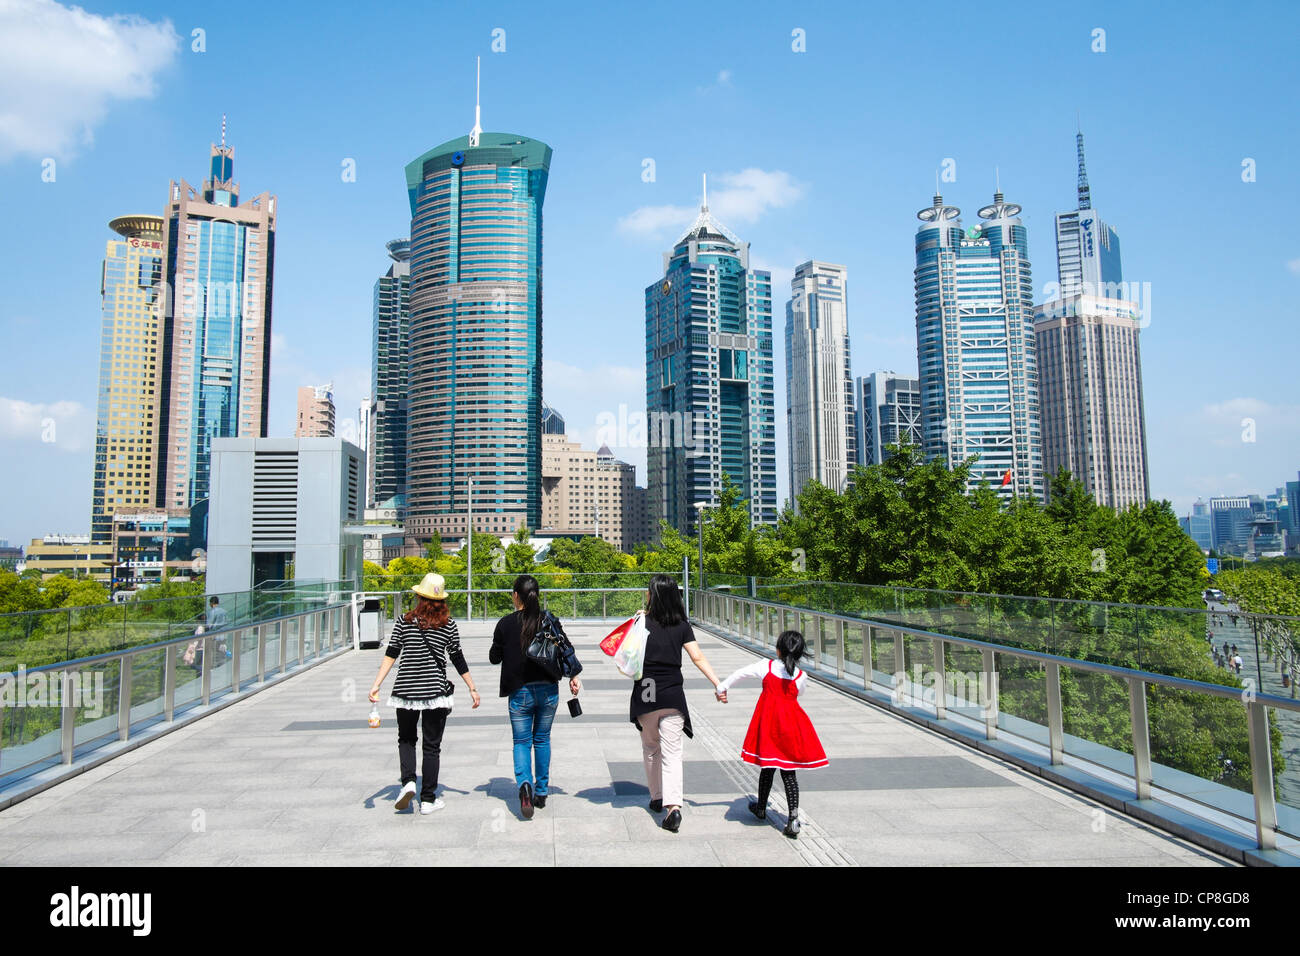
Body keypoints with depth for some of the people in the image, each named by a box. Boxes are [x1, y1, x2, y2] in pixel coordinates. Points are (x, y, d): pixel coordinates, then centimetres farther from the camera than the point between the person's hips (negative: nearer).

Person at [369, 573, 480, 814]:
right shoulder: (448, 625, -1)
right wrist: (473, 689, 11)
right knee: (432, 745, 9)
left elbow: (391, 655, -5)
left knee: (406, 739, 20)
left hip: (405, 690, 1)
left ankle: (408, 782, -1)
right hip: (435, 690, -1)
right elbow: (458, 660, 3)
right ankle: (428, 799, 11)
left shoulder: (404, 621, 0)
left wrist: (376, 685, -4)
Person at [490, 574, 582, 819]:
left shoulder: (506, 623, -7)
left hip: (520, 692, -2)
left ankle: (525, 784, -19)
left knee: (521, 741, 6)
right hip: (548, 689, 2)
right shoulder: (548, 619, -2)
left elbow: (494, 657, 2)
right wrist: (573, 676, 5)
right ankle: (541, 792, 21)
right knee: (542, 739, 16)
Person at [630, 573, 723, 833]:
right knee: (672, 752, 0)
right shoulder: (682, 626, 1)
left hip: (645, 695, -1)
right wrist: (718, 684, -2)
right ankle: (673, 805, -14)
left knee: (650, 749, 18)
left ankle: (657, 798, 28)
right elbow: (698, 658, -3)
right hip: (672, 695, 1)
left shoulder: (641, 623, -5)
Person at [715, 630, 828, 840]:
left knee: (768, 767, 17)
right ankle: (793, 818, -1)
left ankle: (761, 808, 35)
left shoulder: (766, 666, -5)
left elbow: (740, 673, 6)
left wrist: (722, 687, 21)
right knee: (788, 772, 6)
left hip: (768, 723, 0)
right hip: (791, 725, 0)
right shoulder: (801, 676, -4)